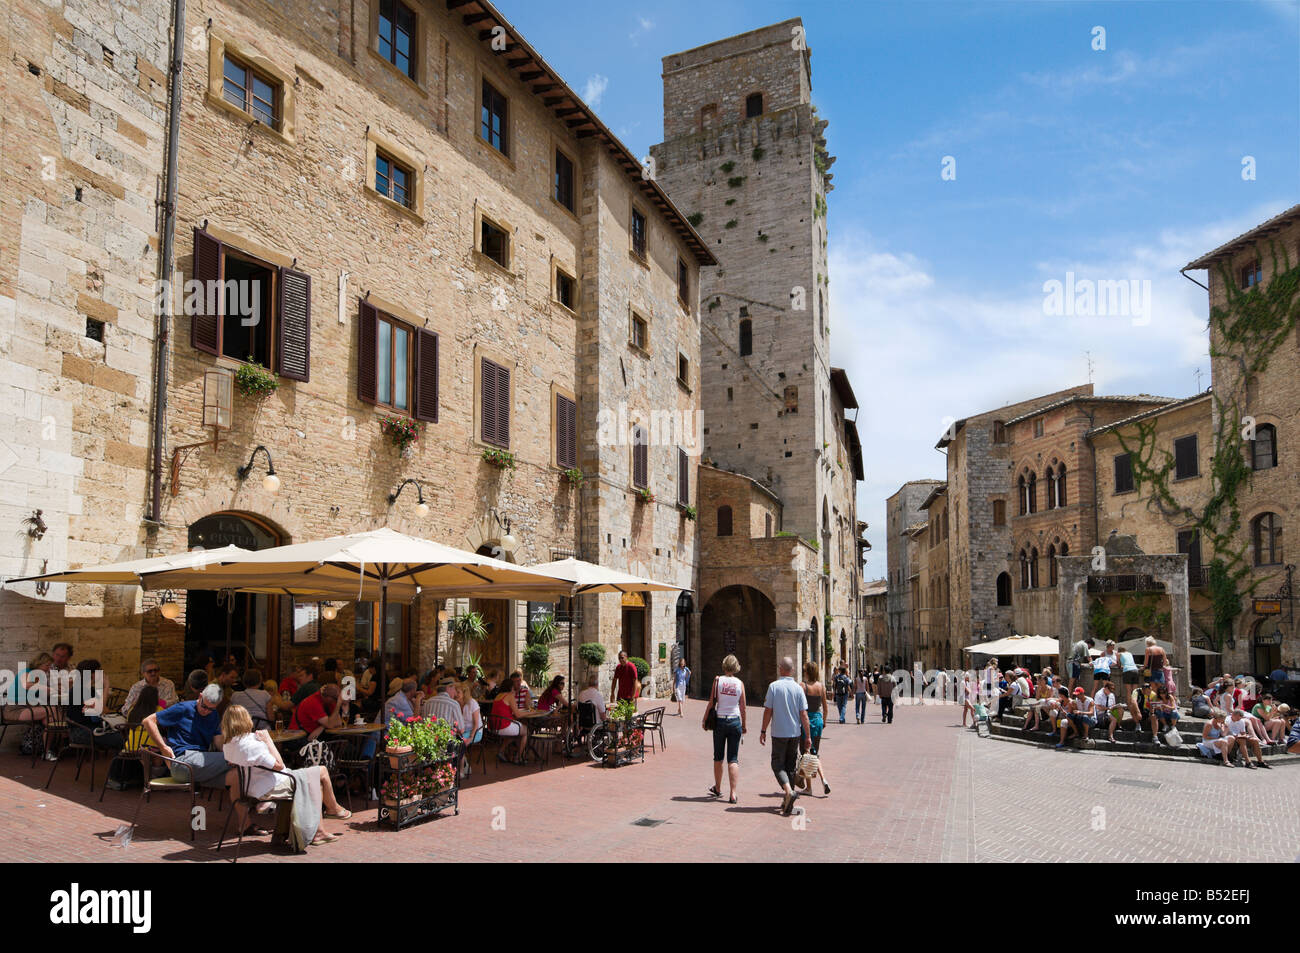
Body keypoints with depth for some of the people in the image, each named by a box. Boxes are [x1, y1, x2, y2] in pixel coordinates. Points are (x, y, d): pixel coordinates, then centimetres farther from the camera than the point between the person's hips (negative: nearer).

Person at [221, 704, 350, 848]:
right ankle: (333, 808, 31)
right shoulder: (251, 745, -32)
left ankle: (317, 832, 22)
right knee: (322, 771, 5)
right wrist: (268, 740, -20)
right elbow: (279, 765, -26)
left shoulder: (227, 746, -3)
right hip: (271, 789, -10)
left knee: (316, 782, 21)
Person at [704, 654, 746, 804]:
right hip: (735, 721, 1)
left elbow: (712, 703, -5)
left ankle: (717, 789, 30)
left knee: (718, 757, 16)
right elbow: (742, 707, 2)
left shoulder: (718, 680, -6)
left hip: (720, 721, -1)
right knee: (733, 759, 3)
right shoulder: (740, 683, -1)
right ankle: (733, 793, -5)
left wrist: (704, 719, 7)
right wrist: (744, 725, 14)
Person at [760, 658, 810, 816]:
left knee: (778, 764, 5)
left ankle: (788, 790, -20)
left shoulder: (774, 686, -8)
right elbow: (804, 714, -3)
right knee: (791, 766, 14)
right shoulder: (798, 688, -1)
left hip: (779, 733, -3)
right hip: (795, 733, 3)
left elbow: (768, 711, -8)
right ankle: (788, 802, 17)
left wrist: (763, 731, 2)